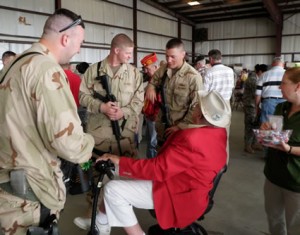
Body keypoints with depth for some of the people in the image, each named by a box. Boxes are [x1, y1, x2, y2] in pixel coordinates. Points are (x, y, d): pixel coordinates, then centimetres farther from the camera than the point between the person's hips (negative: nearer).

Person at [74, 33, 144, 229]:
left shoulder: (134, 73, 6)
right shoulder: (94, 70, 3)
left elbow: (138, 100, 0)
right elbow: (83, 95, 0)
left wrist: (123, 112, -16)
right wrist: (101, 106, -15)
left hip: (126, 130, 1)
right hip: (98, 130, 0)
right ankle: (93, 213, 24)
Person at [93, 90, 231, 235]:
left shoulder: (191, 139, -31)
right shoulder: (219, 131, -2)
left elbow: (157, 169, -27)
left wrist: (119, 161, -19)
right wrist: (181, 130, 8)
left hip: (180, 196, -10)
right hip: (184, 185, 10)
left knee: (113, 190, -14)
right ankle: (101, 222, 27)